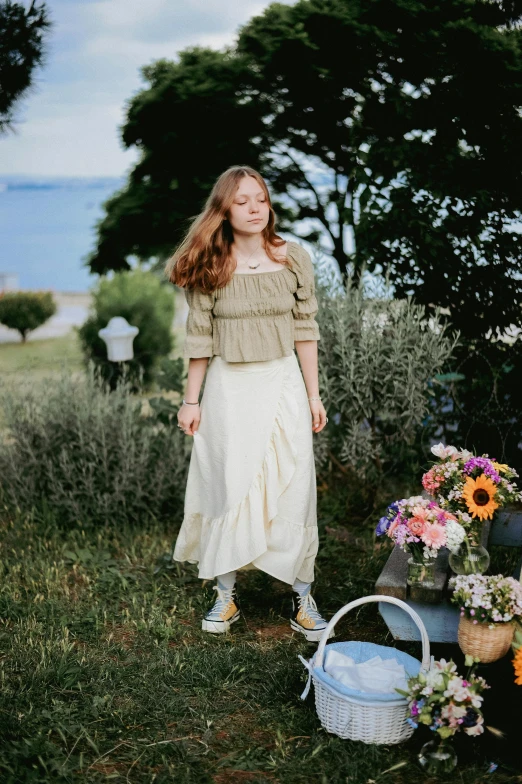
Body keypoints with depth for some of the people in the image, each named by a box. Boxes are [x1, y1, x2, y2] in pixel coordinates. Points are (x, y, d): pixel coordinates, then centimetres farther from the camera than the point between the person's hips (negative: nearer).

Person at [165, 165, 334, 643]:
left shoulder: (294, 260, -1)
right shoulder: (208, 269, -4)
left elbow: (305, 331, 3)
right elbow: (199, 339, 1)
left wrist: (314, 395, 4)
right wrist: (191, 401, 3)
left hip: (283, 385, 1)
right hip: (229, 388, -1)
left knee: (292, 489, 2)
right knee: (229, 489, 5)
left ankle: (303, 598, 14)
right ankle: (227, 594, 19)